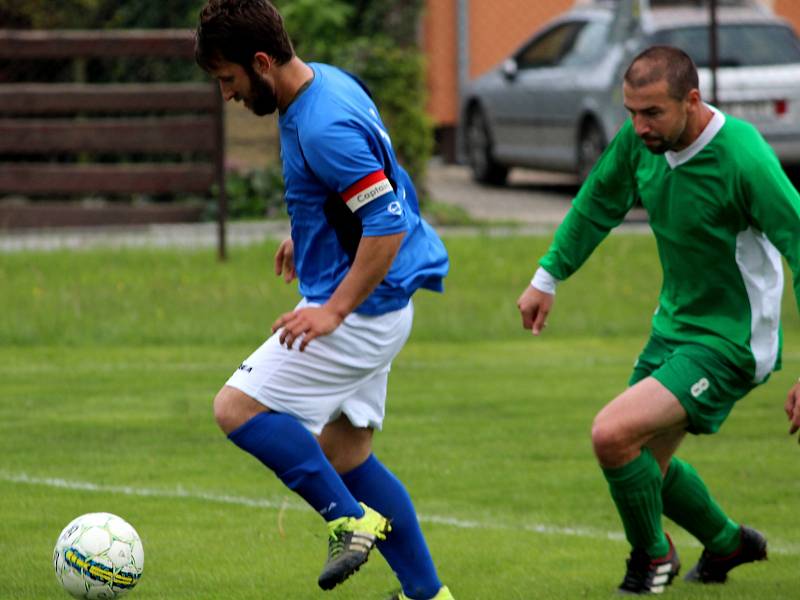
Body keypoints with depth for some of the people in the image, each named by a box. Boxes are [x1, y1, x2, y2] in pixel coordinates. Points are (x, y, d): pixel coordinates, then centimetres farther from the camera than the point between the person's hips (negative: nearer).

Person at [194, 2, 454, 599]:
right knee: (343, 454, 13)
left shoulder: (324, 127, -24)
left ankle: (352, 519, -11)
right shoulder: (324, 81, 7)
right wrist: (306, 233, 30)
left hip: (364, 309, -10)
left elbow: (388, 223, -28)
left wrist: (334, 310, -27)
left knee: (237, 407, -12)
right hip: (378, 304, 10)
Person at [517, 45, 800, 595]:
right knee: (643, 459, 18)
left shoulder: (744, 160, -28)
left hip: (729, 342, -8)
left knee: (614, 434, -22)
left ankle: (652, 556, 4)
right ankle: (728, 544, 45)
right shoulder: (641, 140, -7)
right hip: (673, 324, 8)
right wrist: (548, 278, 18)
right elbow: (599, 203, 14)